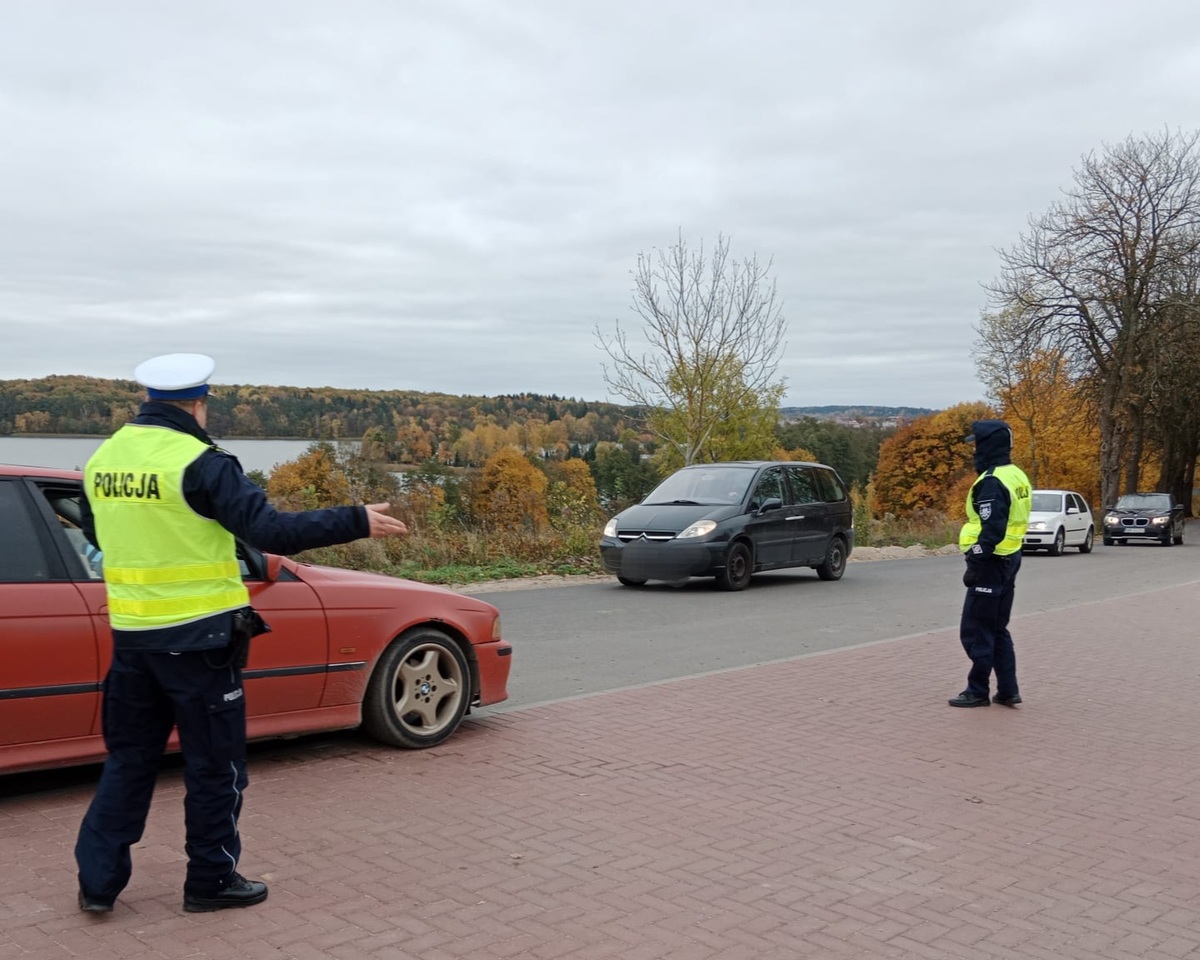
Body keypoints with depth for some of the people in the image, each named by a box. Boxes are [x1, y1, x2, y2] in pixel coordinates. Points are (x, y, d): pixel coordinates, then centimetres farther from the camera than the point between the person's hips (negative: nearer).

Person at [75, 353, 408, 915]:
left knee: (129, 757, 18)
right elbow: (272, 531, -22)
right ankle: (211, 881, 19)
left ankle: (98, 879, 20)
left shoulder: (103, 459, 6)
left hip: (131, 633, 7)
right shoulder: (199, 463, -16)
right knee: (215, 764, 8)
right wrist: (359, 522, -17)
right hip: (198, 637, -7)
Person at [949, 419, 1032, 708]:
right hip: (1010, 559, 10)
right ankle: (1008, 690, 18)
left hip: (991, 564, -10)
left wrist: (974, 563, -21)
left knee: (975, 631, -1)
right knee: (997, 629, 16)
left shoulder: (992, 482, -19)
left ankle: (978, 691, 6)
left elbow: (992, 530, -25)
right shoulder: (1017, 476, 12)